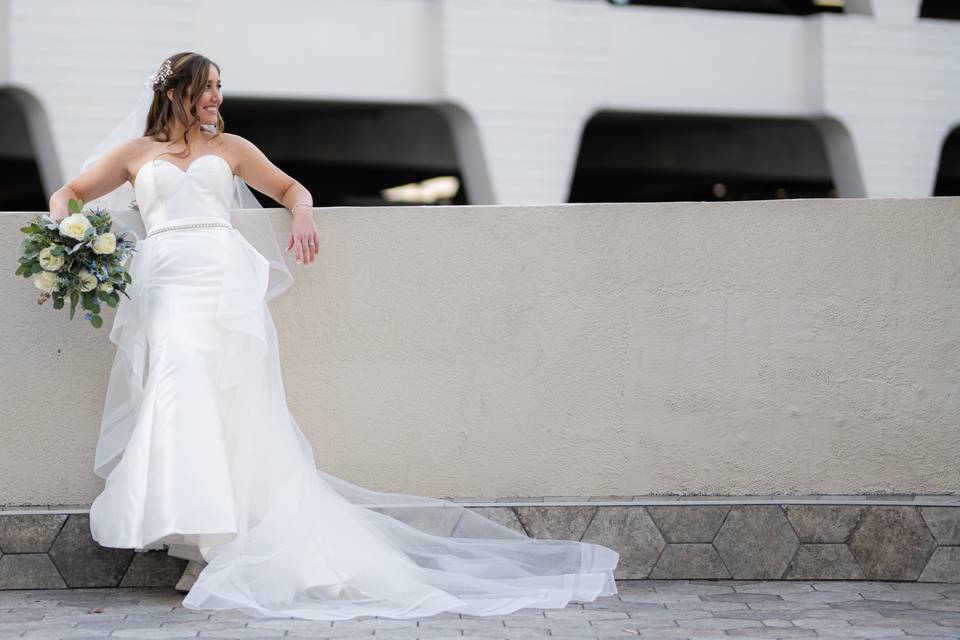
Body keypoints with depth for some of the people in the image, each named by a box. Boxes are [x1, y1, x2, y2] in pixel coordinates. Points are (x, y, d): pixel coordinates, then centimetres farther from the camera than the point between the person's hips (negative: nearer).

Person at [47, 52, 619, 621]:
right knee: (179, 382, -22)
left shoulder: (229, 147, 24)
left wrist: (302, 213, 3)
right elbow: (69, 195, 24)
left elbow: (289, 187, 27)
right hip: (164, 282, 0)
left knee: (236, 403, -15)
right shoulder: (135, 152, 21)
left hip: (226, 277, 0)